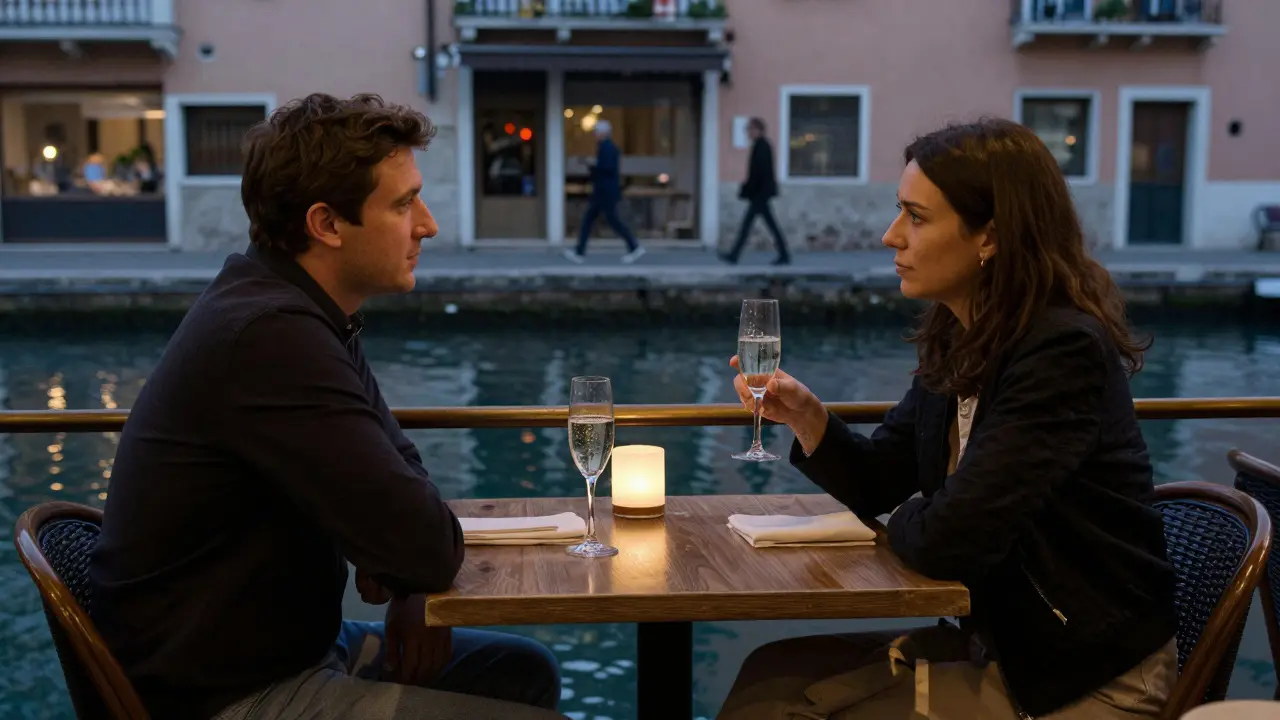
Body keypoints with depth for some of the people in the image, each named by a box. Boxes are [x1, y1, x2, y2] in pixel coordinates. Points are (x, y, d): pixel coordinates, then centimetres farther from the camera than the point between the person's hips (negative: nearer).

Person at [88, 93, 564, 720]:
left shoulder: (305, 314, 3)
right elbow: (429, 546, -29)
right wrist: (403, 576, -5)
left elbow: (399, 457, 15)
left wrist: (408, 586, -3)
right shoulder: (270, 337, -28)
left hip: (282, 648, 9)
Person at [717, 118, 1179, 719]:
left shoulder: (1063, 354, -25)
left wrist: (905, 520, -6)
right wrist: (804, 415, -8)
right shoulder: (960, 341, 2)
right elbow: (876, 485, 11)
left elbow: (945, 542, -30)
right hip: (1000, 647, 8)